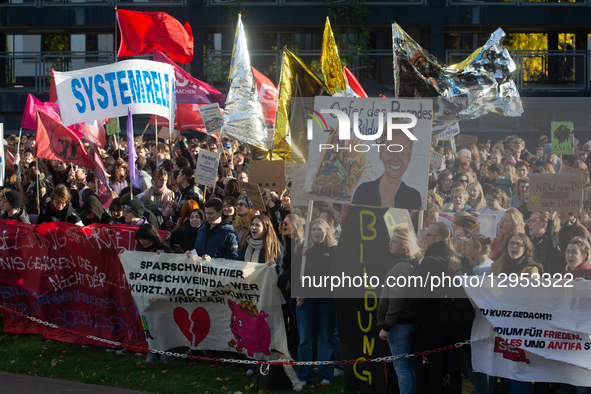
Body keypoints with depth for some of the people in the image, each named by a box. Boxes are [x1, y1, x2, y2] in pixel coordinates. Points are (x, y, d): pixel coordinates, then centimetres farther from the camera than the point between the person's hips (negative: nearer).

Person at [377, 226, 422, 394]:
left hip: (399, 324, -10)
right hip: (411, 321, 10)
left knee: (401, 366, -5)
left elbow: (396, 301, -21)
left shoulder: (401, 267, -18)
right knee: (409, 365, 15)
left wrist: (386, 327, -17)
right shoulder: (414, 264, 11)